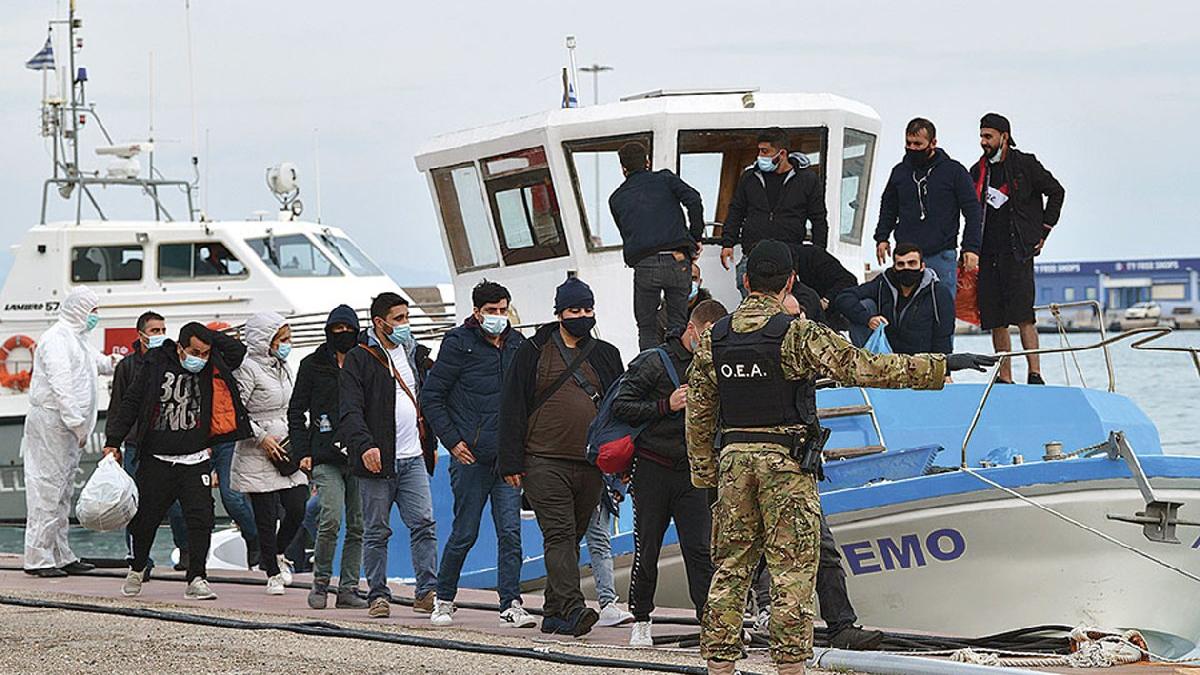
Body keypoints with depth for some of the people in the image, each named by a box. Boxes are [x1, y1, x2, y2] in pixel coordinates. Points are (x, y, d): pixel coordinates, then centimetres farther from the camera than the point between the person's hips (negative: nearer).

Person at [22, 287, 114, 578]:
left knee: (63, 490, 13)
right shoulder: (56, 339, -13)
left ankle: (60, 556, 18)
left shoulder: (78, 339, 19)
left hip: (69, 425, 10)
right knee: (47, 488, -9)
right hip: (51, 421, -10)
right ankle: (37, 558, -9)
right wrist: (77, 424, -22)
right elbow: (61, 385, -21)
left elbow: (98, 363, 36)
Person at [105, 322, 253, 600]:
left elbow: (238, 350, -6)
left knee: (200, 519, -9)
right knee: (145, 518, 8)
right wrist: (114, 441, -4)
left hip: (196, 461, 1)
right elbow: (131, 403, 0)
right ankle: (137, 569, 31)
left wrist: (209, 336, -4)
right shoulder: (156, 364, -3)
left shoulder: (212, 369, 4)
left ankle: (196, 579, -4)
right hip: (156, 459, -1)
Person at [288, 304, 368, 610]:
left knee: (358, 525, 0)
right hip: (326, 456, -3)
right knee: (330, 519, -16)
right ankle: (320, 583, 0)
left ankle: (348, 589, 7)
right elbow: (296, 411, 8)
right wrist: (302, 451, -2)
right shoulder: (313, 364, 6)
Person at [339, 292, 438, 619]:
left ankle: (427, 592, -3)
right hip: (378, 459, -5)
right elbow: (351, 410, -12)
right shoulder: (359, 359, -3)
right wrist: (364, 445, -26)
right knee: (376, 531, 2)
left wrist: (431, 444, 22)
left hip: (413, 459, 5)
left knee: (424, 524, -4)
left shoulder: (415, 355, 16)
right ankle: (378, 595, 9)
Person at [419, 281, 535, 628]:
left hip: (508, 456, 4)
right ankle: (444, 599, 19)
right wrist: (452, 441, -7)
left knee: (511, 532, -4)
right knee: (465, 534, 2)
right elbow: (431, 396, -2)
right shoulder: (459, 343, -4)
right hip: (471, 457, -4)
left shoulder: (517, 344, 10)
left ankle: (511, 605, -3)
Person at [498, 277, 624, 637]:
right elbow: (512, 409, 2)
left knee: (572, 538, 8)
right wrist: (511, 462, -5)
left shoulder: (605, 356, 14)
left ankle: (554, 612, 15)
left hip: (590, 466, 4)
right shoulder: (533, 353, 4)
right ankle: (572, 608, -24)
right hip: (545, 463, -4)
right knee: (559, 534, -14)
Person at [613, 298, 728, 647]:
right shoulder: (653, 362, -6)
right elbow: (620, 406, -9)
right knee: (646, 549, 5)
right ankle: (640, 622, 17)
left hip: (692, 473, 3)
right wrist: (667, 405, -16)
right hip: (652, 470, -3)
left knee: (700, 549, -5)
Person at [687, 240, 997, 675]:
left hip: (734, 459, 5)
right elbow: (863, 368, -14)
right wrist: (940, 366, -10)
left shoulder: (713, 339, 5)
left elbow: (698, 415, 10)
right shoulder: (798, 335, -10)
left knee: (730, 566, 9)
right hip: (786, 460, -4)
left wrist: (704, 474, 19)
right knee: (792, 569, 0)